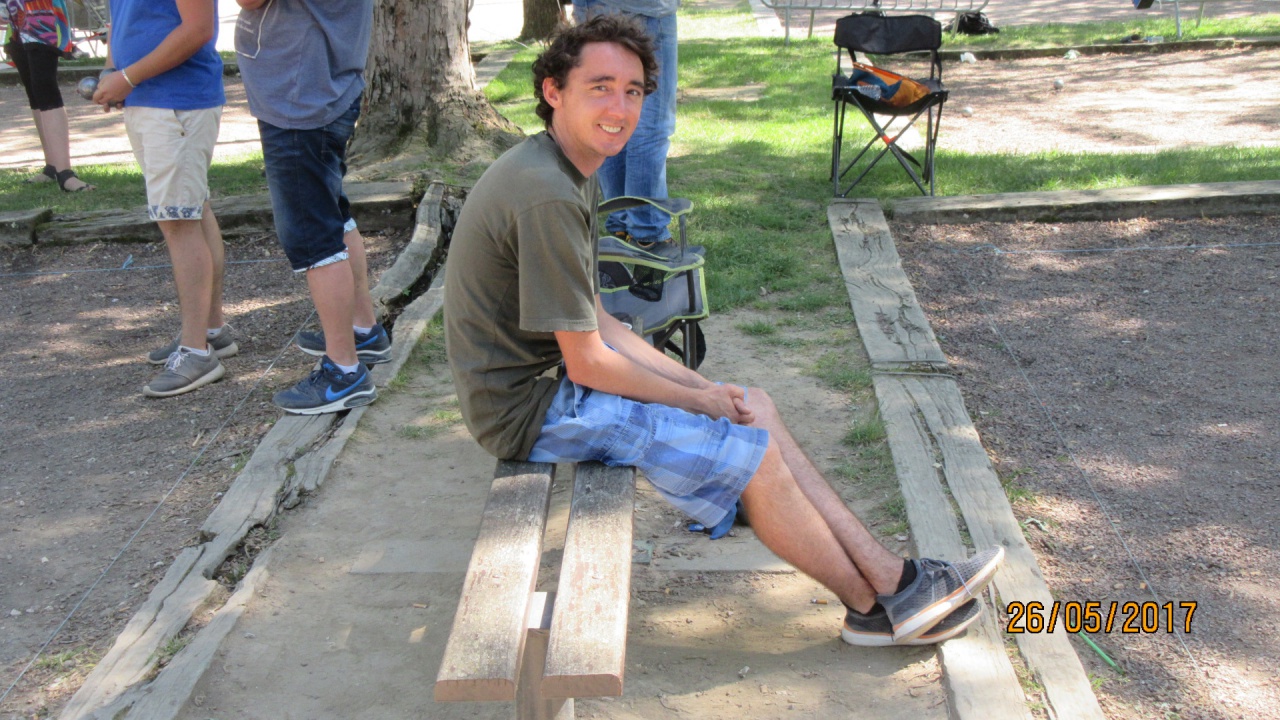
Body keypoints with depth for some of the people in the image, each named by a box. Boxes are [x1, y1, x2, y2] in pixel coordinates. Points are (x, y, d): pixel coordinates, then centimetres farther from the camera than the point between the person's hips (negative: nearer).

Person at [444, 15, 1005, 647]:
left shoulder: (569, 175, 9)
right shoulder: (548, 198, -25)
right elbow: (588, 363, -22)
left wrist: (702, 385, 3)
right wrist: (698, 400, -7)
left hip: (553, 378, 10)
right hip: (532, 408, -10)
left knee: (754, 407, 7)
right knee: (753, 454, -11)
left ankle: (888, 576, 9)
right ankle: (873, 604, 10)